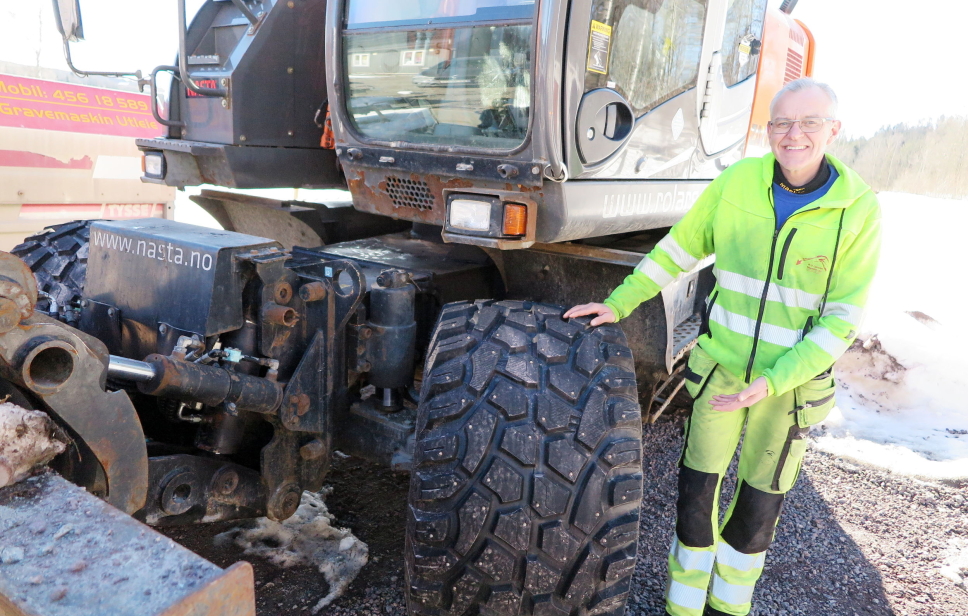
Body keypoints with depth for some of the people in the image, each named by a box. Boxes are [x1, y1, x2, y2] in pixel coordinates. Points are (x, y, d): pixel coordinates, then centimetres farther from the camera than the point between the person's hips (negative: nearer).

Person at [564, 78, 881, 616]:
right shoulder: (737, 183, -8)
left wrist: (772, 382, -19)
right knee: (697, 490, 7)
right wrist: (618, 304, -2)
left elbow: (842, 321, -11)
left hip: (793, 379, 0)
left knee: (760, 504, 14)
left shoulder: (858, 210, -12)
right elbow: (678, 250, 2)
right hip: (720, 366, 1)